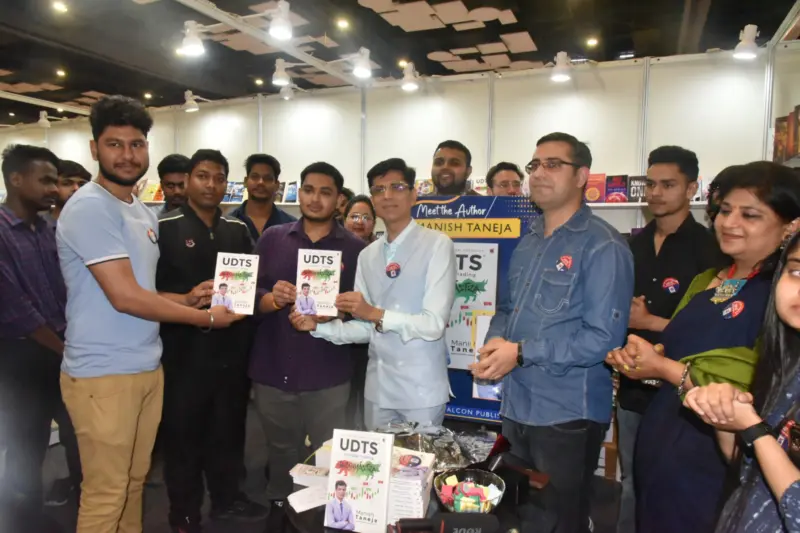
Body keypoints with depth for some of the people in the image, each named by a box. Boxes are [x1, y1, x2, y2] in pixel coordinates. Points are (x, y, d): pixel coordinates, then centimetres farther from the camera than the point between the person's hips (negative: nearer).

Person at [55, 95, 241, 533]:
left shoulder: (144, 214, 13)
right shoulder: (89, 208, -15)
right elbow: (124, 296, -21)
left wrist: (186, 299, 1)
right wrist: (205, 318, -12)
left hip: (147, 369, 8)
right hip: (103, 374, -8)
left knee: (133, 483, 19)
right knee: (105, 495, 5)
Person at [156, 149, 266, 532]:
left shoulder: (238, 230, 10)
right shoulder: (164, 228, -4)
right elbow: (147, 291, -8)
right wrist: (190, 299, -22)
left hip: (231, 349, 4)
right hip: (184, 350, -4)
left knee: (228, 428, 16)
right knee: (183, 432, 9)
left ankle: (226, 498, 36)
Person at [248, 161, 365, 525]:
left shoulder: (355, 248, 1)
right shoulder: (271, 239, 6)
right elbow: (250, 295, 4)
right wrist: (272, 299, -17)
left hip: (327, 374, -2)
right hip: (273, 369, 2)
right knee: (280, 451, 18)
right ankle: (279, 509, 40)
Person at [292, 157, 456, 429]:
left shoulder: (437, 245, -10)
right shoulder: (367, 256, 8)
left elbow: (435, 324, -17)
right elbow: (366, 329, 7)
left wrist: (376, 313, -22)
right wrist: (318, 326, -5)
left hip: (421, 389, -5)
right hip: (378, 388, 5)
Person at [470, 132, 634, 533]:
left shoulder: (603, 247, -14)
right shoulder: (527, 242, 10)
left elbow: (602, 339, -21)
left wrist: (520, 353, -20)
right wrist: (495, 342, -6)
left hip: (567, 416, -7)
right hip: (516, 408, 7)